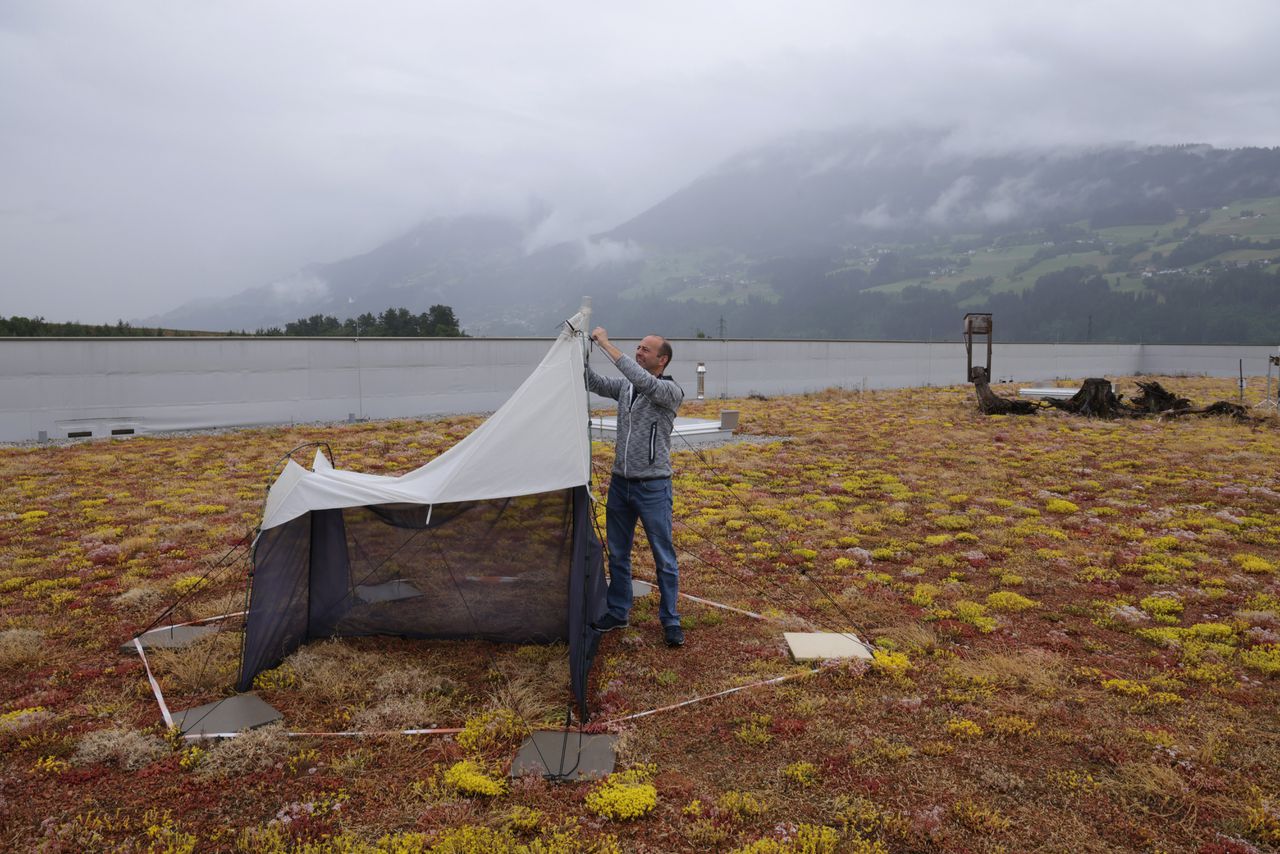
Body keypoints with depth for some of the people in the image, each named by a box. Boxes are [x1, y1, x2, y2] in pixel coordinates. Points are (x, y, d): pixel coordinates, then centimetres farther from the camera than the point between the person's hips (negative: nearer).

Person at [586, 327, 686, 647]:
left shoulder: (671, 392, -12)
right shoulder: (625, 386, 7)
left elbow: (644, 381, -30)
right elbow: (595, 383, -4)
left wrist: (607, 344, -29)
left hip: (653, 487, -6)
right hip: (620, 483, 6)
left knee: (664, 558, 4)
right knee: (617, 554, 16)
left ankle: (670, 621, 17)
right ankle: (617, 613, 30)